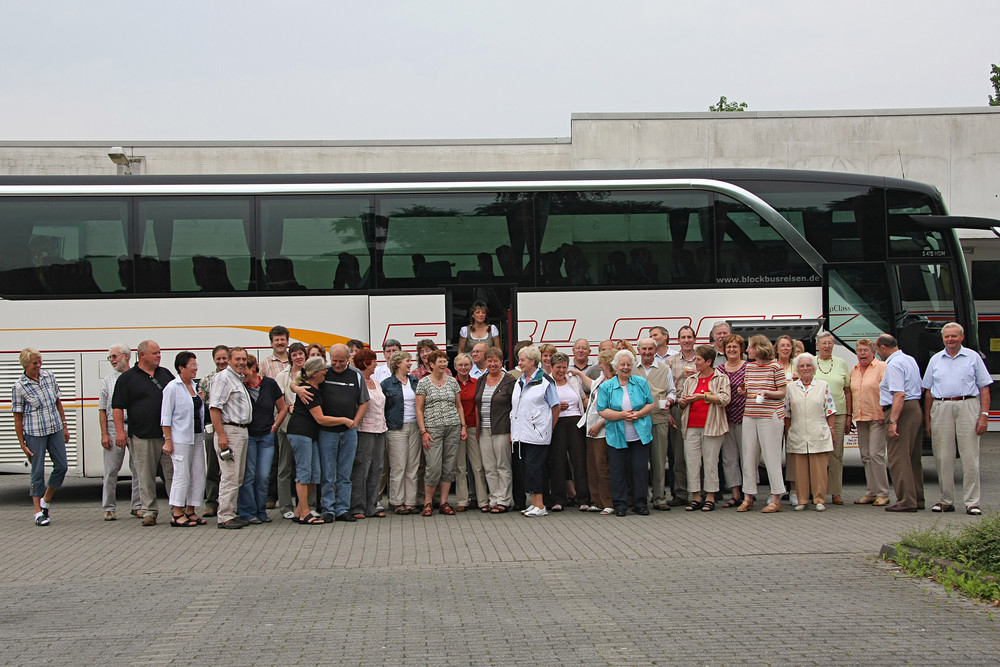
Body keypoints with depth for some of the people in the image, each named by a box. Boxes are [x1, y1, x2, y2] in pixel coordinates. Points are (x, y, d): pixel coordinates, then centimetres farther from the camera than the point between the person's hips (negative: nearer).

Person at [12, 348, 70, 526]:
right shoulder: (19, 387, -10)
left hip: (55, 429, 5)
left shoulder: (49, 377, 4)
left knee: (62, 466, 4)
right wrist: (22, 444, -8)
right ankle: (38, 511, 9)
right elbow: (17, 418, -7)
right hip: (35, 433, -5)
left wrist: (64, 425, 12)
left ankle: (46, 501, 23)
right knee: (38, 471, -1)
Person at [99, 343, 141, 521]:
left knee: (138, 468, 2)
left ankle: (138, 506, 11)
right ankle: (108, 508, 7)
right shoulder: (107, 380, 10)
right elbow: (102, 409, 8)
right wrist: (104, 434, -1)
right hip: (114, 427, 0)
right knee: (111, 470, 0)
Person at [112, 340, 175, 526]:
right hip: (143, 436, -3)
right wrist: (120, 430, -7)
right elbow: (117, 406, -1)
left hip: (168, 434, 3)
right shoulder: (127, 378, 1)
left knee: (173, 473, 3)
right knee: (146, 476, 1)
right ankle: (149, 511, 9)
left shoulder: (165, 374, 14)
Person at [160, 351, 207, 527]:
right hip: (180, 438, -8)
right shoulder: (172, 388, -9)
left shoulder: (194, 386, 14)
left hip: (197, 438, 8)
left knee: (198, 475, 6)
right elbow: (166, 417, -11)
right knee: (182, 476, -6)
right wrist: (168, 440, -15)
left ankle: (190, 511, 15)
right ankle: (177, 514, 1)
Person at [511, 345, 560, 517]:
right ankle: (534, 503, 12)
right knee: (528, 468, 7)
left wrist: (548, 428, 0)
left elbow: (555, 407, -3)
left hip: (537, 434, -7)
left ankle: (540, 506, -7)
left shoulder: (544, 381, -5)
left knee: (534, 467, -10)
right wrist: (512, 431, 14)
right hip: (521, 434, 7)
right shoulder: (519, 382, 17)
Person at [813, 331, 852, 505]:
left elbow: (848, 391, 11)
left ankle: (836, 492, 6)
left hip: (838, 414, 1)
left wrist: (849, 416, 6)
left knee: (836, 453, 1)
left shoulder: (841, 364, 10)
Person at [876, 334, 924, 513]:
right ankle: (918, 499, 17)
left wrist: (893, 421, -25)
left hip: (901, 411, -10)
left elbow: (899, 394, -23)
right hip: (916, 409, 10)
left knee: (898, 458, -7)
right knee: (913, 458, 14)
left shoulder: (894, 365, -14)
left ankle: (906, 501, -8)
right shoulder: (910, 360, 17)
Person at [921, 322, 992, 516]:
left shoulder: (973, 357, 8)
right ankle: (946, 501, 10)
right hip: (941, 409, 2)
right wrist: (927, 419, 9)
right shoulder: (935, 360, 15)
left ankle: (972, 502, -2)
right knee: (943, 458, 2)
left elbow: (984, 388, 5)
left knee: (970, 456, -5)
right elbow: (928, 391, 16)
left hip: (968, 407, -2)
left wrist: (984, 415, -5)